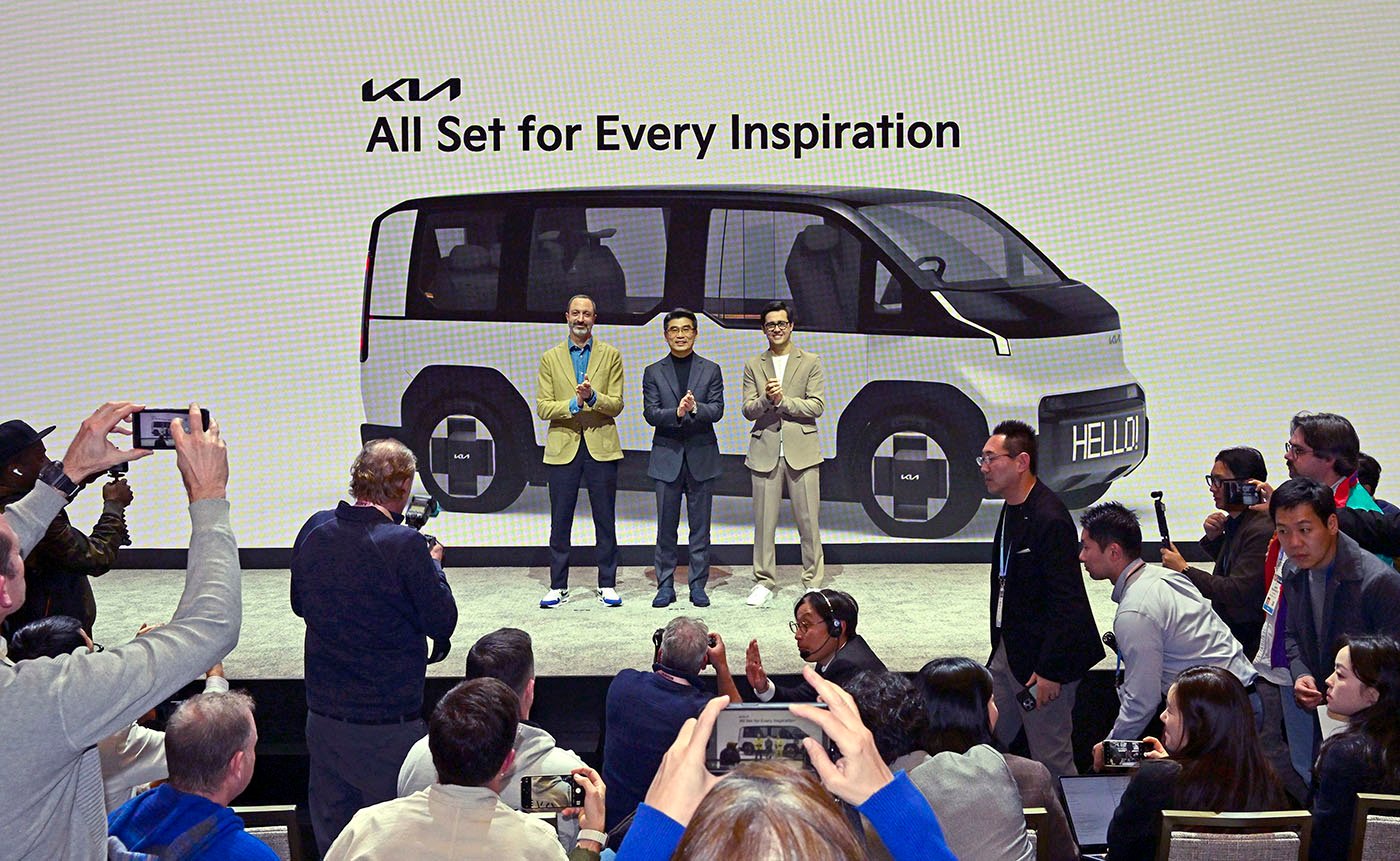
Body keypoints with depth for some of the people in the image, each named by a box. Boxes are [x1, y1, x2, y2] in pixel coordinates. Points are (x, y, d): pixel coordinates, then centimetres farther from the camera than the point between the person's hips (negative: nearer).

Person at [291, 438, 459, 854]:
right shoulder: (404, 545, -19)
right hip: (389, 722, -5)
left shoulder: (315, 530, -1)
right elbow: (443, 622, -10)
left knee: (329, 831, 16)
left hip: (323, 715, 6)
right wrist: (434, 565, 5)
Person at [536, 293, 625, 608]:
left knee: (606, 520, 3)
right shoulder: (550, 358, 7)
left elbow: (616, 405, 0)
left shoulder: (611, 355, 6)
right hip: (563, 447, 0)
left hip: (601, 447, 0)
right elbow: (542, 407, 0)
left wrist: (592, 396, -19)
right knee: (560, 521, 3)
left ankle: (607, 585, 11)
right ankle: (558, 586, 11)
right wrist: (575, 403, -16)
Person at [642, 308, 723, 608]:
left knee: (700, 526, 3)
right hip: (667, 457, 0)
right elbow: (651, 414, -4)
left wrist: (695, 408, -24)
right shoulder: (654, 372, 6)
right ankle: (665, 585, 10)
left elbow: (717, 410, -4)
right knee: (666, 526, 3)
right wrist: (677, 413, -22)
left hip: (701, 457, 0)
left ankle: (698, 585, 10)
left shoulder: (711, 370, 7)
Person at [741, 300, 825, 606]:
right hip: (765, 451, 2)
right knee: (764, 520, 3)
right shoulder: (754, 365, 12)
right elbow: (748, 409, 5)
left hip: (801, 450, -2)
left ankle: (813, 582, 7)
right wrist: (766, 399, -16)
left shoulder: (810, 362, 6)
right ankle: (764, 581, 12)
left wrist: (782, 400, -12)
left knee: (808, 520, -1)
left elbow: (817, 406, -3)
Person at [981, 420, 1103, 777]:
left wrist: (1050, 670, -22)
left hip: (1042, 656, -10)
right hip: (1008, 650, 10)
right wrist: (1001, 647, 18)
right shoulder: (1013, 509, 10)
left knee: (1052, 760, 0)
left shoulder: (1050, 519, -21)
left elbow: (1067, 601, -23)